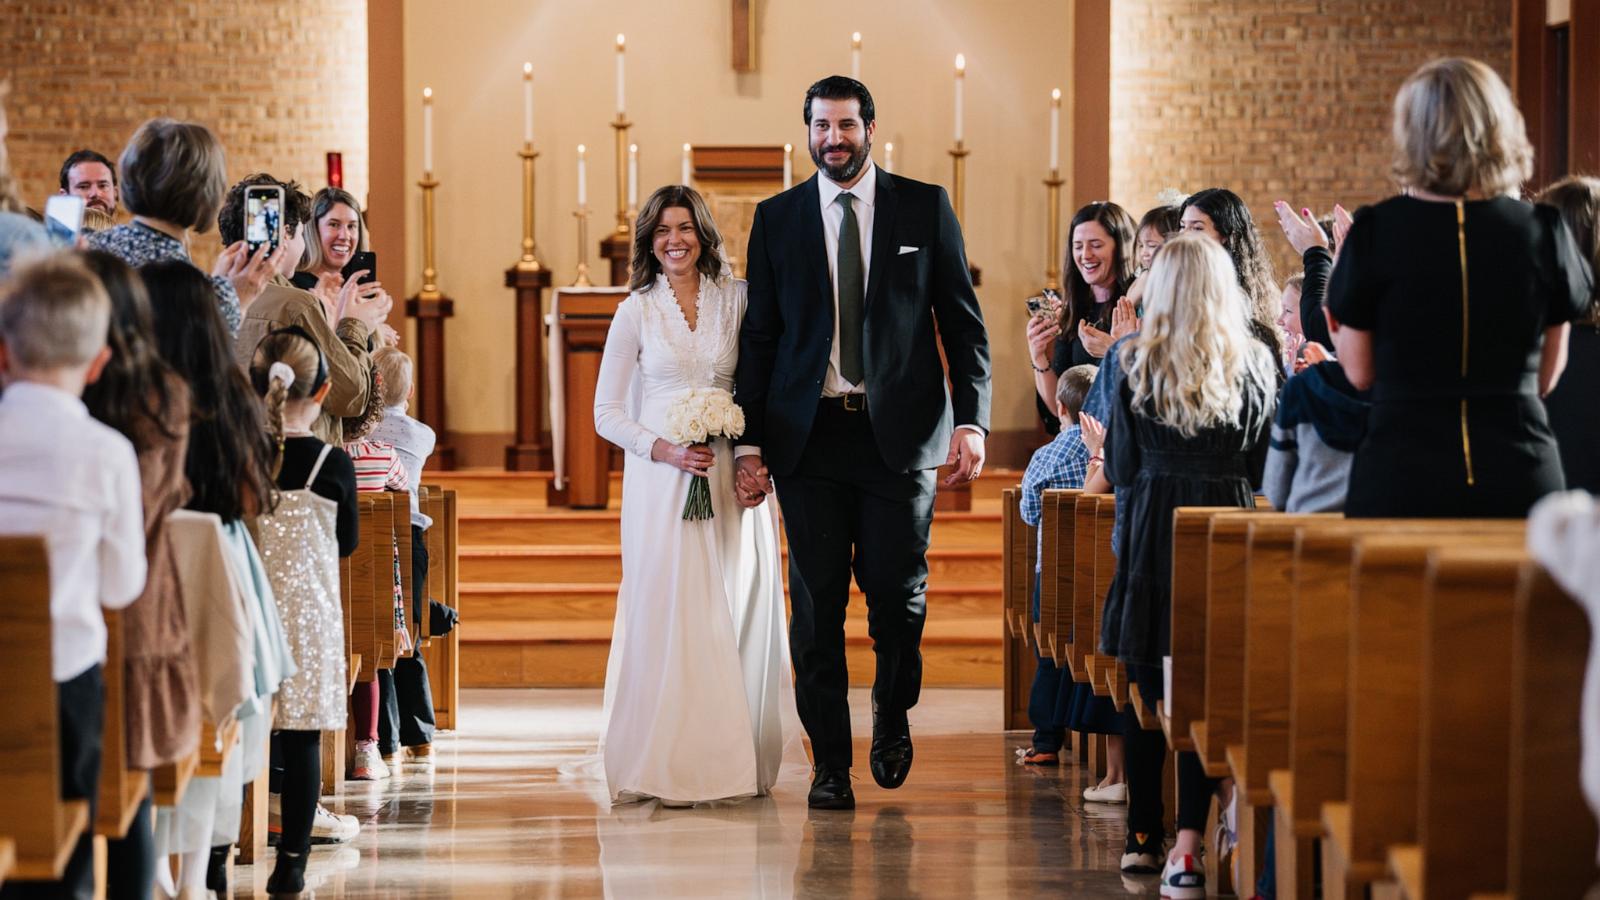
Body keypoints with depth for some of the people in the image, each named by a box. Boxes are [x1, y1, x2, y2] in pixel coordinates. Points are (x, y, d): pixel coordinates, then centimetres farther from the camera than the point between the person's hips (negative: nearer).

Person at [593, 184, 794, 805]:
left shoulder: (735, 299, 7)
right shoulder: (636, 312, 4)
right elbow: (607, 412, 4)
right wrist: (666, 450, -11)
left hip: (729, 477, 1)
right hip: (661, 479, -1)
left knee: (738, 612, -1)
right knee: (669, 612, -8)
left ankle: (734, 762, 7)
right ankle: (669, 763, -5)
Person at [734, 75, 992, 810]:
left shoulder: (925, 208, 6)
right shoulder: (777, 218, 8)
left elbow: (963, 324, 5)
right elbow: (758, 336, 7)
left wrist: (971, 420, -6)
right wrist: (751, 442, 0)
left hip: (898, 433, -1)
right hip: (809, 438, 1)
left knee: (899, 595, -1)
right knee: (816, 604, 1)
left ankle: (892, 715, 28)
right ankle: (830, 761, 10)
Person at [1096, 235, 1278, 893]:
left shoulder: (1135, 364, -2)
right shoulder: (1256, 365, -1)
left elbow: (1121, 468, 2)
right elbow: (1264, 467, 6)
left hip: (1152, 531, 0)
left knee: (1148, 691, 11)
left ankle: (1142, 837, 16)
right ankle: (1188, 843, -10)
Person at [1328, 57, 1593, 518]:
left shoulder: (1376, 232, -7)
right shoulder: (1542, 231, -1)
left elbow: (1359, 371, 1)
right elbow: (1547, 375, 8)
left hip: (1400, 480, -2)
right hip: (1521, 476, 2)